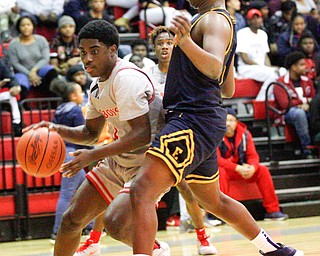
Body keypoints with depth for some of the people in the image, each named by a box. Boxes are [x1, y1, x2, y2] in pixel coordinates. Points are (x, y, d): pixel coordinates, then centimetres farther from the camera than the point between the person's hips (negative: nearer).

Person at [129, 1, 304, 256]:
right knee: (214, 201, 27)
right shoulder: (219, 22, 22)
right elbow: (228, 89, 29)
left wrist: (186, 42, -46)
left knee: (142, 191, -23)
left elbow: (215, 67, -29)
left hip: (194, 119, -11)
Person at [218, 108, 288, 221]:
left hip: (241, 169, 4)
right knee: (221, 172, -38)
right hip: (224, 169, -4)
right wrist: (238, 168, -33)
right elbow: (217, 159, -23)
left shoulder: (244, 133, -1)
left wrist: (252, 167, -27)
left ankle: (272, 210, -13)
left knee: (263, 170, -16)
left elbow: (252, 155, -2)